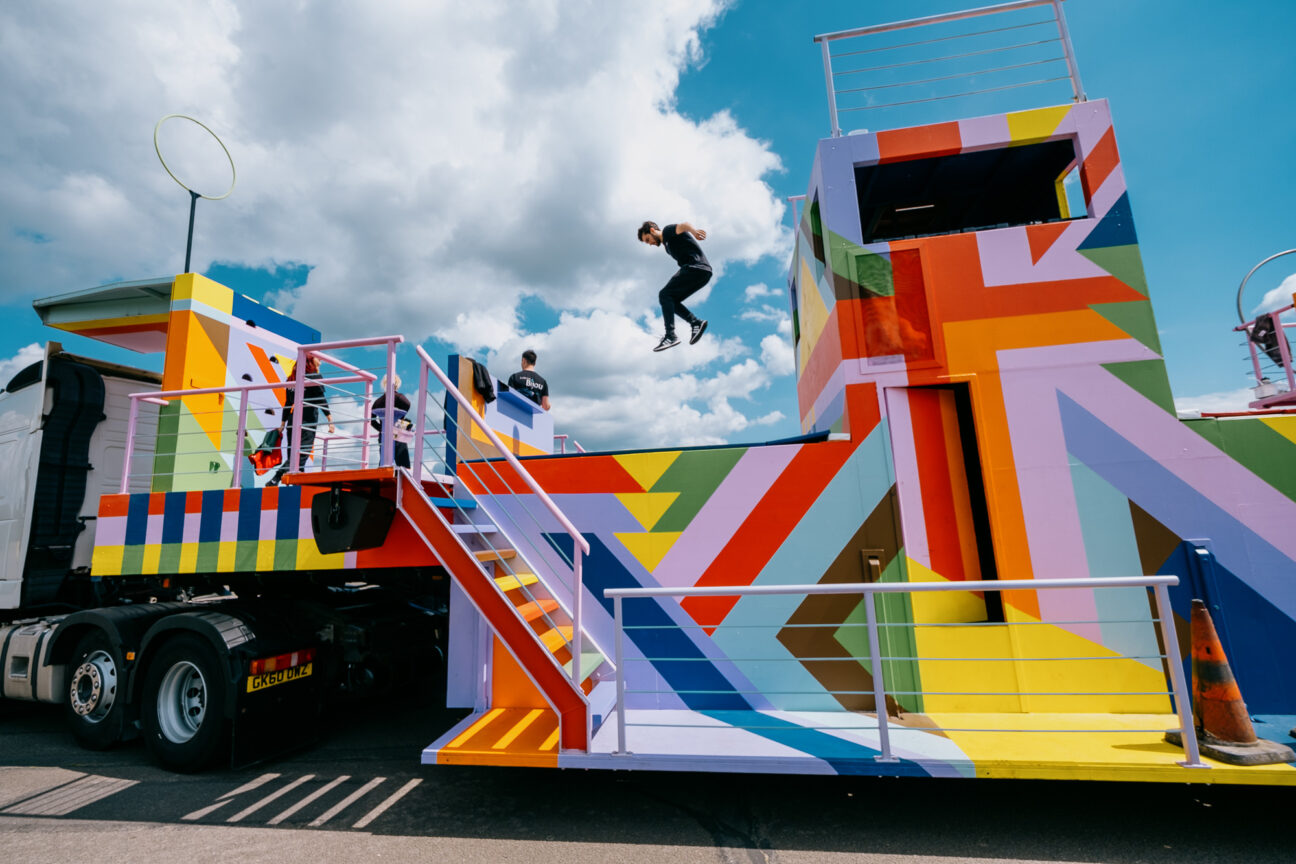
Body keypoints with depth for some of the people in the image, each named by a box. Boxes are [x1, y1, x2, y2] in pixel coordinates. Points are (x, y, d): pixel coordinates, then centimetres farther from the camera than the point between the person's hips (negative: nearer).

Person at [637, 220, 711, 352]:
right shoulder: (667, 244, 29)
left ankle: (670, 336, -22)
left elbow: (683, 225, -19)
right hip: (702, 273, 10)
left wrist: (694, 231, -36)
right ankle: (696, 322, -1)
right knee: (671, 300, 11)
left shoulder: (667, 231, 1)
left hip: (696, 268, -10)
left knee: (665, 295, -13)